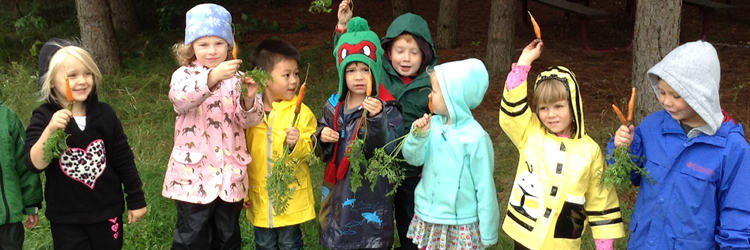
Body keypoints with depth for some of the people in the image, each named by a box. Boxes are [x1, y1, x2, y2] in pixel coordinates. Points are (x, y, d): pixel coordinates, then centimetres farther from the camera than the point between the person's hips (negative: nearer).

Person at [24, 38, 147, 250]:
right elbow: (34, 165, -21)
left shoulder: (104, 114, -4)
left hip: (107, 212, 2)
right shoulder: (43, 118, -10)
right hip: (66, 220, -2)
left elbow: (124, 159, 3)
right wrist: (49, 130, -36)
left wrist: (136, 200, 5)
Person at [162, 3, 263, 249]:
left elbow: (248, 120, -5)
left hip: (229, 173, 3)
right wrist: (212, 77, -44)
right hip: (194, 173, -3)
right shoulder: (184, 75, -5)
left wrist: (249, 100, -28)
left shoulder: (235, 78, 3)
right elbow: (181, 98, -28)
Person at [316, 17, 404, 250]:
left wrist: (377, 119, -38)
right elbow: (324, 152, 15)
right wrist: (322, 136, -7)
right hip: (338, 190, 5)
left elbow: (389, 149, -25)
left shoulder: (386, 108, -12)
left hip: (371, 194, -5)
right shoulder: (334, 106, 4)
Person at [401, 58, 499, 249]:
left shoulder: (475, 138, -18)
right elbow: (413, 158, 0)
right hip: (428, 219, 5)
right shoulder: (433, 124, -4)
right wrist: (418, 135, -19)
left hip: (461, 226, -5)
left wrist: (488, 232, -8)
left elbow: (485, 187, -13)